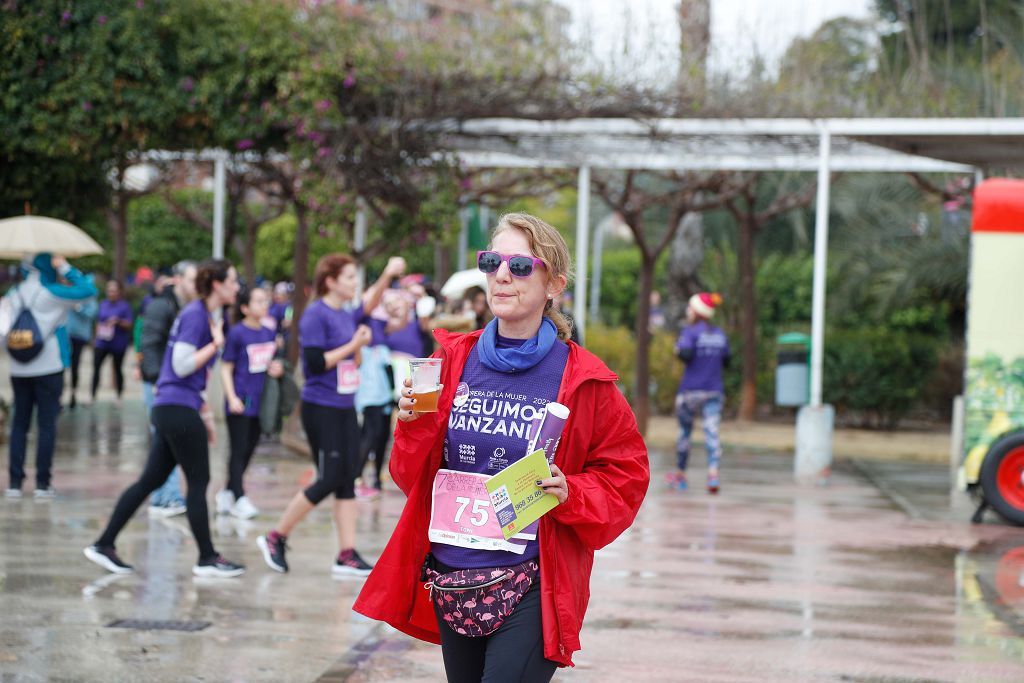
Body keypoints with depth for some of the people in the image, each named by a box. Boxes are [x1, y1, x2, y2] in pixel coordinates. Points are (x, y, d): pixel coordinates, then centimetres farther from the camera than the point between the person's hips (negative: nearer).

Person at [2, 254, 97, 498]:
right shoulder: (50, 293, -10)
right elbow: (88, 290, -12)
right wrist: (65, 268, -6)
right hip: (48, 368, -4)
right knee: (46, 425, 1)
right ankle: (42, 483, -1)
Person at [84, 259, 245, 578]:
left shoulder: (206, 314, 16)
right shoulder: (195, 314, -13)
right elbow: (182, 366, -19)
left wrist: (202, 414, 25)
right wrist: (216, 343, -13)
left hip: (171, 408, 10)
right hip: (178, 409, -10)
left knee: (151, 480, 10)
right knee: (199, 481, -2)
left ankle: (103, 545, 13)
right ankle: (207, 559, 5)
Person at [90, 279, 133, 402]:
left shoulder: (125, 306, -5)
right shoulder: (103, 304, 8)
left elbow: (129, 325, -6)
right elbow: (98, 322, 16)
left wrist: (118, 322, -24)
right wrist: (96, 337, 11)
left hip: (118, 344, -3)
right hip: (102, 342, 3)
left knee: (118, 369, 8)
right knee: (96, 366, -9)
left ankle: (119, 396, 19)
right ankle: (93, 396, -6)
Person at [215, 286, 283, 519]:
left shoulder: (269, 333, 8)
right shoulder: (237, 333, -10)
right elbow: (226, 368, -8)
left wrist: (277, 368, -1)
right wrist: (232, 398, -16)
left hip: (260, 401, 6)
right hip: (240, 402, -6)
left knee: (249, 450, 12)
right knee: (239, 450, -2)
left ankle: (226, 494, 24)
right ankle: (239, 499, 2)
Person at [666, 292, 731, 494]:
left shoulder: (691, 332, -7)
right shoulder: (720, 335, 9)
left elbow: (685, 354, -21)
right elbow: (726, 361, 16)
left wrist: (678, 350, -1)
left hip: (690, 391, -3)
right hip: (714, 392, 3)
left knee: (684, 431, 13)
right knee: (711, 432, -8)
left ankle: (680, 475, 26)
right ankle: (713, 473, -29)